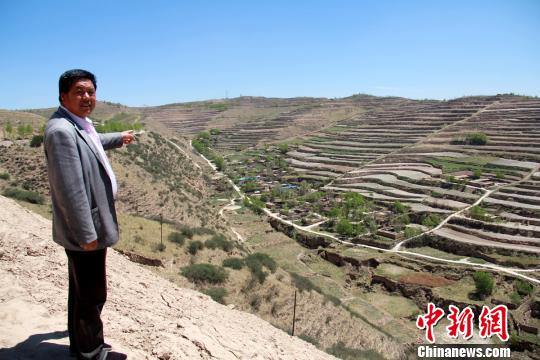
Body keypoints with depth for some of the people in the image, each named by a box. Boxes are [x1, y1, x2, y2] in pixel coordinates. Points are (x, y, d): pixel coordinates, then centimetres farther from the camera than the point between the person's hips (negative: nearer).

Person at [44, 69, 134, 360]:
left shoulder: (80, 125, 9)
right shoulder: (61, 130, -23)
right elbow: (70, 189, -27)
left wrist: (118, 138, 51)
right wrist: (86, 233, -25)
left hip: (88, 226, 11)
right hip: (85, 230, -11)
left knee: (82, 289, 23)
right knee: (92, 293, 5)